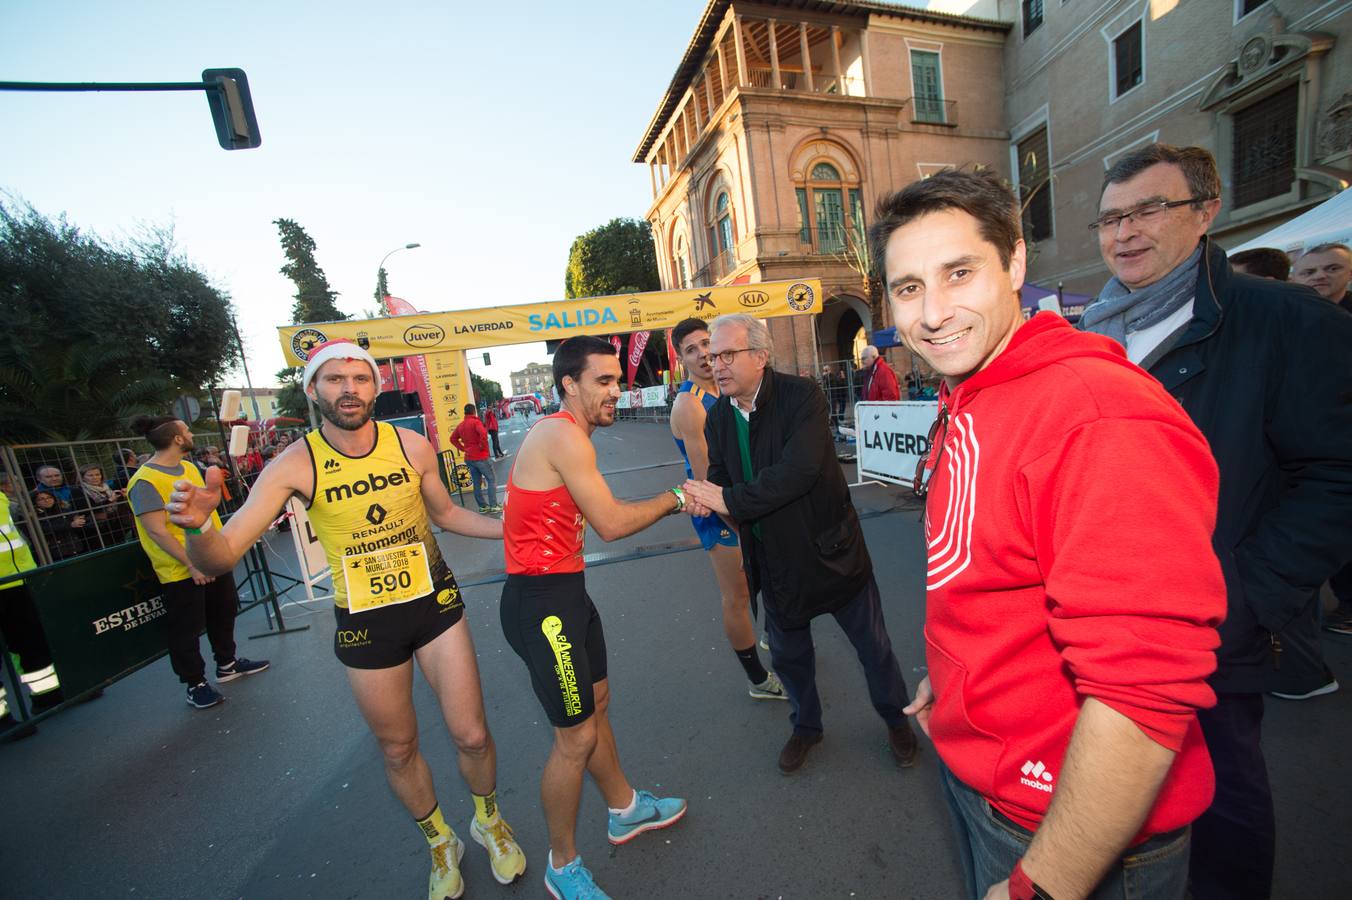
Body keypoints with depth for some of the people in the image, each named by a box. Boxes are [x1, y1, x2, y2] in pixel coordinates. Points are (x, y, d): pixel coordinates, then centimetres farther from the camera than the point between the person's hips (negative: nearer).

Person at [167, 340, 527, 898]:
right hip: (364, 622, 0)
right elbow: (220, 558, -13)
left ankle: (489, 820, 41)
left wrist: (512, 528, -4)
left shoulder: (413, 446, -9)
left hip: (435, 602, 0)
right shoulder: (295, 465, -12)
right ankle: (440, 845, 48)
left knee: (471, 735, 6)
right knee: (398, 748, 18)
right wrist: (198, 525, -36)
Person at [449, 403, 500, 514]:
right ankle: (493, 506, -3)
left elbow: (453, 439, 20)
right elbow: (483, 434, -30)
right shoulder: (476, 422, -12)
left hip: (469, 458, 7)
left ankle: (482, 506, 16)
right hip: (480, 457, -7)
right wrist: (483, 446, -16)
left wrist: (462, 448, 13)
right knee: (492, 479, 0)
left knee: (477, 482, 12)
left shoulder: (460, 425, 11)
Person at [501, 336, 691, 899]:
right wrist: (674, 499, -6)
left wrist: (671, 503, 3)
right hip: (540, 600, -10)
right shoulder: (564, 435, -20)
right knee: (576, 736, 5)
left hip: (565, 589, 10)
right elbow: (611, 524, -19)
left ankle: (625, 809, 47)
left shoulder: (562, 434, 12)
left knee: (597, 702, 24)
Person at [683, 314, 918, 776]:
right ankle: (806, 726, 49)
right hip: (775, 560, 5)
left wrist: (730, 500, -30)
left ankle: (896, 719, 47)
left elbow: (799, 470, -34)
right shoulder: (718, 417, -3)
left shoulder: (801, 395, -22)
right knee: (788, 655, 21)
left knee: (872, 644, 18)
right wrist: (704, 500, -20)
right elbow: (721, 480, 3)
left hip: (830, 546, -4)